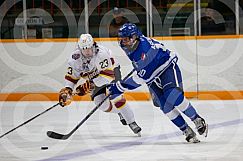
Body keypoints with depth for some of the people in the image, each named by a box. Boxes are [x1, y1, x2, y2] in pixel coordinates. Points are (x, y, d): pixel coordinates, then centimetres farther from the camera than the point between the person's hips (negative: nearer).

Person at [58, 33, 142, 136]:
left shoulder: (101, 53, -38)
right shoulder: (76, 57, -22)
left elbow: (107, 74, -41)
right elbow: (72, 75, -9)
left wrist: (89, 85, -44)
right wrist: (67, 90, -23)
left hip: (111, 71, -5)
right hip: (94, 78, 5)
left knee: (116, 97, -22)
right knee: (101, 103, -10)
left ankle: (132, 123, -13)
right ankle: (120, 112, 19)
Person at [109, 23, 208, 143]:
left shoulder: (146, 50, -35)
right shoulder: (129, 46, -9)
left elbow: (141, 77, -34)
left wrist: (121, 87, -31)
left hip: (168, 68, -8)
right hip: (153, 76, 8)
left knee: (173, 98, -28)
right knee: (165, 106, -10)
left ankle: (198, 121, -10)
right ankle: (187, 131, -4)